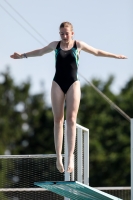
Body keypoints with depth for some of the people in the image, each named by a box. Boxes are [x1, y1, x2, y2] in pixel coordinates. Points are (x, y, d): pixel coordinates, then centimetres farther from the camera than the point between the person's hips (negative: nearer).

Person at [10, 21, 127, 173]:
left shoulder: (78, 45, 4)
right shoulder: (55, 45, 8)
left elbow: (97, 52, 15)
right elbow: (40, 52, 25)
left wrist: (115, 56, 11)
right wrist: (23, 55, 28)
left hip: (73, 84, -2)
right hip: (57, 84, 2)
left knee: (71, 119, -11)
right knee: (58, 120, -2)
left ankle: (70, 156, -17)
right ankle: (59, 156, -3)